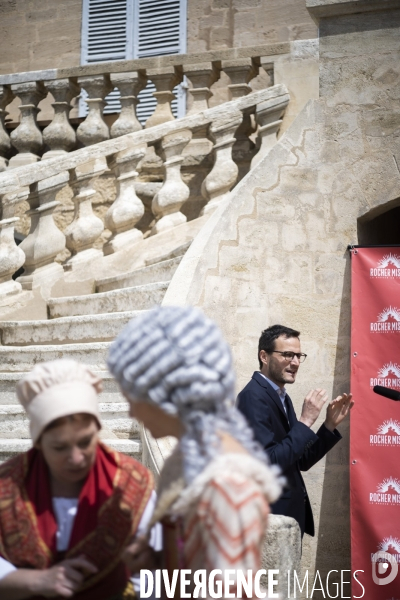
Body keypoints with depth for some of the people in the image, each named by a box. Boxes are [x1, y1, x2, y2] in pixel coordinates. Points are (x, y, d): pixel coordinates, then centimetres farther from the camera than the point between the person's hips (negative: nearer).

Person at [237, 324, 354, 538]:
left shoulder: (282, 398, 11)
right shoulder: (254, 397, -16)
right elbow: (268, 462, -25)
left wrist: (330, 424, 4)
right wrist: (305, 421, -22)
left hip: (290, 512, 9)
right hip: (268, 518, -9)